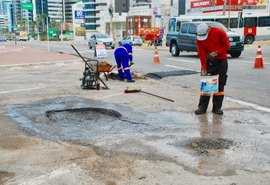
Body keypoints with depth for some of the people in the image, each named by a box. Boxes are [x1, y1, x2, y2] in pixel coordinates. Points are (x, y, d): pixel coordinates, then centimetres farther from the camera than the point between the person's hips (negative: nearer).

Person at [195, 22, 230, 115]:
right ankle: (202, 107, 2)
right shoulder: (199, 38, -10)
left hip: (221, 61, -1)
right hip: (208, 61, 1)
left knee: (220, 84, 2)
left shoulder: (219, 32, -16)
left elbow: (227, 45, -8)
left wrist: (216, 53, -20)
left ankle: (217, 108, 8)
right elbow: (201, 54, -11)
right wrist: (204, 68, -14)